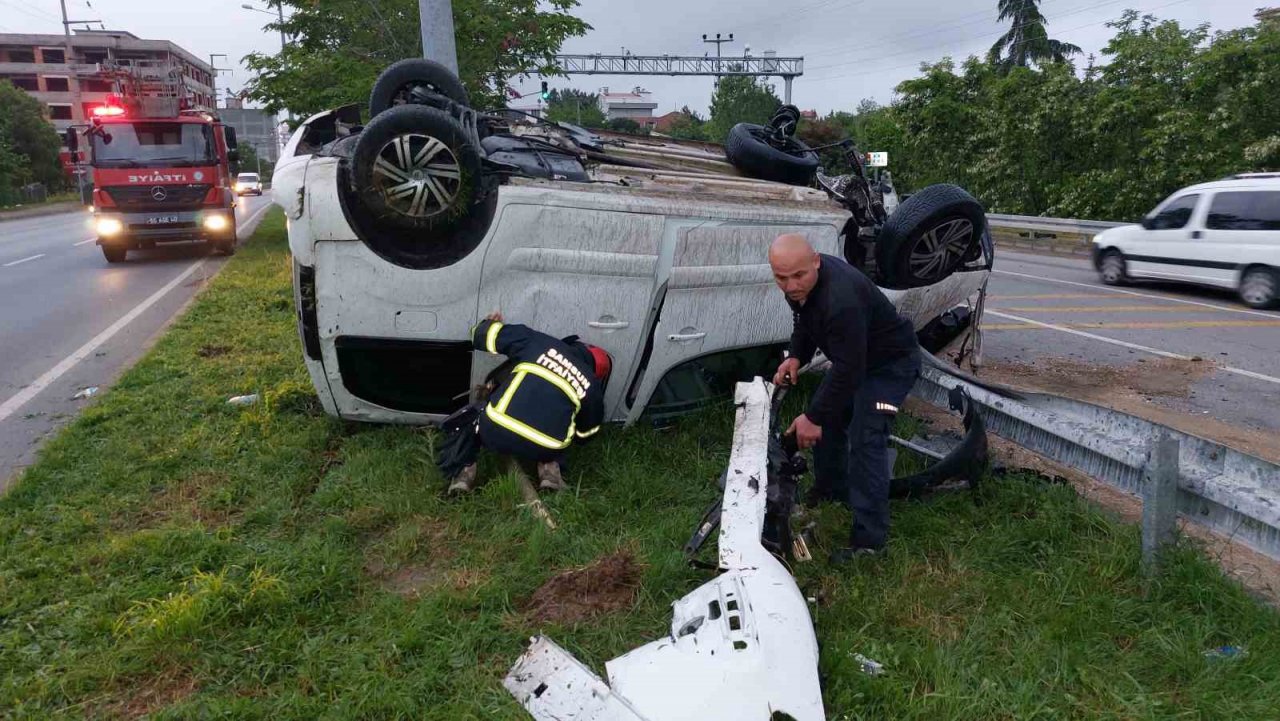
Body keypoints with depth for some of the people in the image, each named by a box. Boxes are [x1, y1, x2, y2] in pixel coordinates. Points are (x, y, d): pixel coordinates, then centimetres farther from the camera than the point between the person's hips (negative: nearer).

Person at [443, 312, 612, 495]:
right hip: (543, 451, 1)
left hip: (495, 432, -1)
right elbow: (585, 433, 26)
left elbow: (485, 335, 10)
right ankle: (550, 468, 15)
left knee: (470, 416, 33)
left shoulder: (538, 343, 9)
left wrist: (487, 325, 35)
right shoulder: (591, 386, 14)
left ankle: (465, 471, 15)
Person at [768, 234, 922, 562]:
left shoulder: (841, 300, -40)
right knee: (828, 417, 16)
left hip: (891, 362, -9)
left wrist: (814, 417, -29)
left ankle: (869, 539, -9)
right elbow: (806, 322, 10)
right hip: (852, 357, 9)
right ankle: (831, 490, 38)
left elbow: (848, 371, -35)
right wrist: (796, 357, -6)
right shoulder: (800, 284, -11)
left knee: (865, 440, -16)